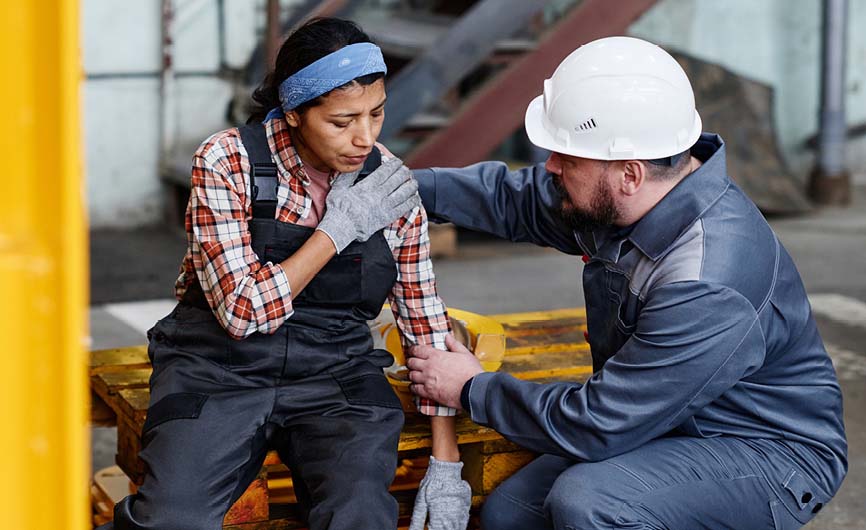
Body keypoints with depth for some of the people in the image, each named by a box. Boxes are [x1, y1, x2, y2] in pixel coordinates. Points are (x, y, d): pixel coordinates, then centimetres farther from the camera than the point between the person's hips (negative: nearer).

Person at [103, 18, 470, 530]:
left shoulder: (392, 188, -1)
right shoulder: (227, 160, -11)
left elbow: (427, 324, 5)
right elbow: (242, 312, -16)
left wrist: (447, 466, 1)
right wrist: (338, 228, -18)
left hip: (336, 373, 2)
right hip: (220, 369, -1)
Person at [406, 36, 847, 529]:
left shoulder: (708, 286, -36)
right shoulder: (614, 202, -8)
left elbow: (597, 425, -29)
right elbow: (517, 199, 14)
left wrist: (474, 390, -15)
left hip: (768, 454, -8)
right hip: (669, 424, 9)